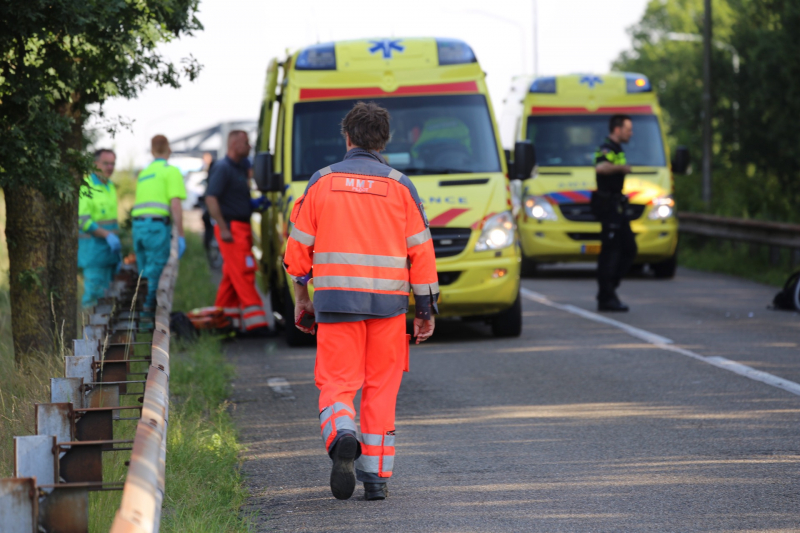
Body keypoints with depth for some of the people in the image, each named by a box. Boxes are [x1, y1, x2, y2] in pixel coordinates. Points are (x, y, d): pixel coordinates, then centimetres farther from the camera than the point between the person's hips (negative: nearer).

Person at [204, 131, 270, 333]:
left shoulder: (241, 167, 19)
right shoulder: (223, 168, -10)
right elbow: (211, 198, -16)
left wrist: (255, 202, 11)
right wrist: (223, 228, -21)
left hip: (242, 228, 9)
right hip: (231, 227, -9)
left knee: (232, 274, 11)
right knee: (244, 273, -12)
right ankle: (255, 320, -16)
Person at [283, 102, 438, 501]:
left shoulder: (322, 182, 3)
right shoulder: (399, 186, 2)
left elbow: (299, 246, 5)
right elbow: (421, 251, 1)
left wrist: (301, 297, 16)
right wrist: (426, 310, 8)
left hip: (336, 301, -1)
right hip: (388, 303, 1)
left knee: (336, 383, 2)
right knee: (381, 389, 10)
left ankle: (341, 438, -28)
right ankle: (376, 476, 9)